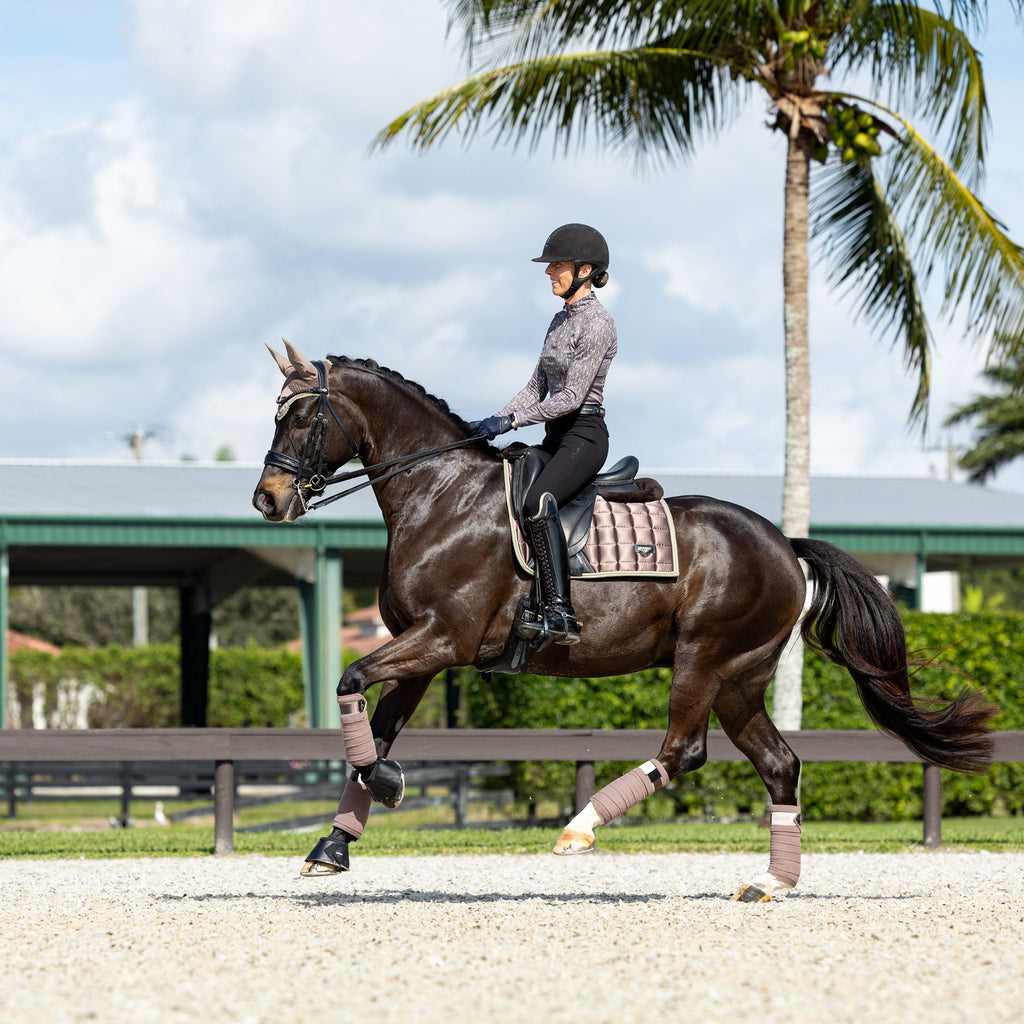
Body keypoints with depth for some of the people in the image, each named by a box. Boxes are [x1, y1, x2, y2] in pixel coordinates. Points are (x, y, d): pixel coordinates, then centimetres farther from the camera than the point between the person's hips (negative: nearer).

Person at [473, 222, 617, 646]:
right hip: (555, 437, 10)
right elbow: (537, 387, 19)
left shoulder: (597, 323, -13)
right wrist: (494, 422, 6)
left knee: (538, 502, -35)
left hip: (584, 435, -10)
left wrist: (511, 420, -20)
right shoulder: (561, 320, 16)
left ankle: (560, 612, -40)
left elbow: (572, 396, -19)